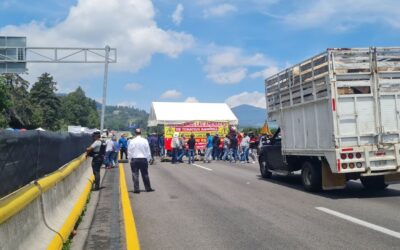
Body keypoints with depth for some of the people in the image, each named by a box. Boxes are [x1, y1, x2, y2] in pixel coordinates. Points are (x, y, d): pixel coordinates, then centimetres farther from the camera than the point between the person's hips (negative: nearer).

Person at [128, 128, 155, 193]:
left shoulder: (132, 141, -6)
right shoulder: (145, 141, -4)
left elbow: (129, 152, -2)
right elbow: (148, 151, 2)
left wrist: (130, 159, 10)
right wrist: (148, 159, 13)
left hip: (134, 159, -1)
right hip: (143, 159, 1)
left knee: (135, 175, 4)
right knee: (145, 174, 11)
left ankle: (136, 189, 2)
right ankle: (148, 188, 18)